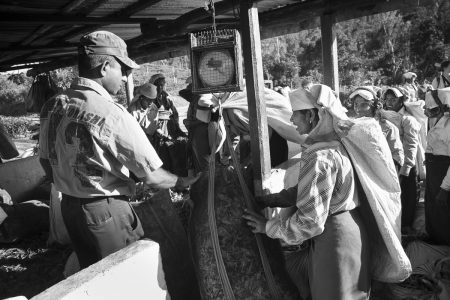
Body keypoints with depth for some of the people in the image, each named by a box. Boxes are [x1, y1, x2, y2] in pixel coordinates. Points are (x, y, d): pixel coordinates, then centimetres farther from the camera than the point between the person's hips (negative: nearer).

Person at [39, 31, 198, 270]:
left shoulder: (52, 106, -2)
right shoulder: (112, 114, -24)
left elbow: (45, 160, 11)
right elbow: (152, 176, -19)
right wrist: (182, 182, -1)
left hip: (68, 206, 7)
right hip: (107, 212, -7)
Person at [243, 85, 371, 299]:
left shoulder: (318, 157, -26)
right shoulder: (333, 142, 3)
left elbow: (309, 222, -25)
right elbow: (307, 191, 9)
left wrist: (268, 227, -12)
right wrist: (268, 199, 5)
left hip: (333, 238, -9)